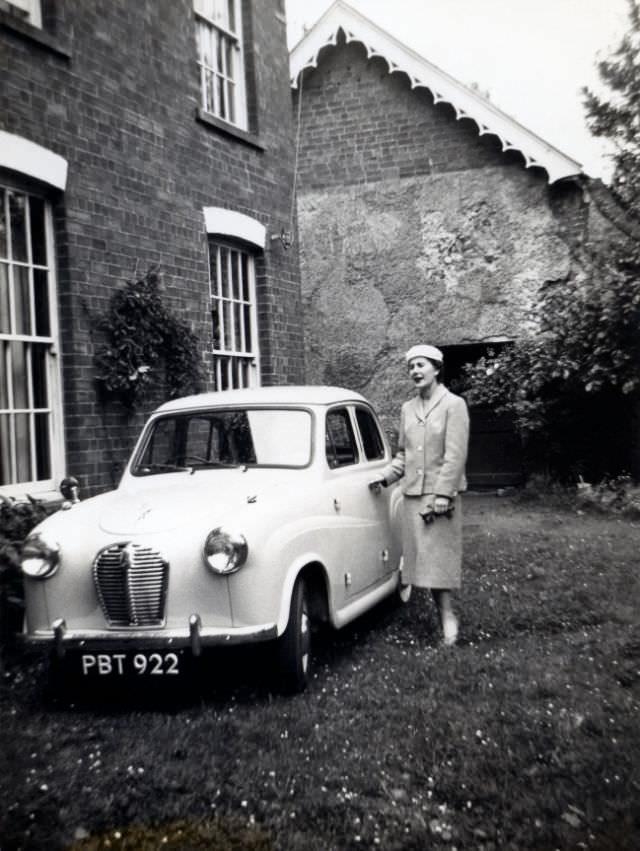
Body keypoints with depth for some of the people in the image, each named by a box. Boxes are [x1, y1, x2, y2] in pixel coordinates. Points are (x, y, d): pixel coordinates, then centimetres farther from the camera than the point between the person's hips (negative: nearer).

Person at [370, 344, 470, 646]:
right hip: (412, 494, 5)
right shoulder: (407, 408, 11)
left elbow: (455, 456, -12)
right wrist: (386, 477, 3)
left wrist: (441, 497, -17)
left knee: (439, 557, -3)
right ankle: (444, 615, 17)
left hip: (441, 494, -5)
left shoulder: (453, 405, -6)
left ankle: (447, 615, 9)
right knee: (421, 558, 6)